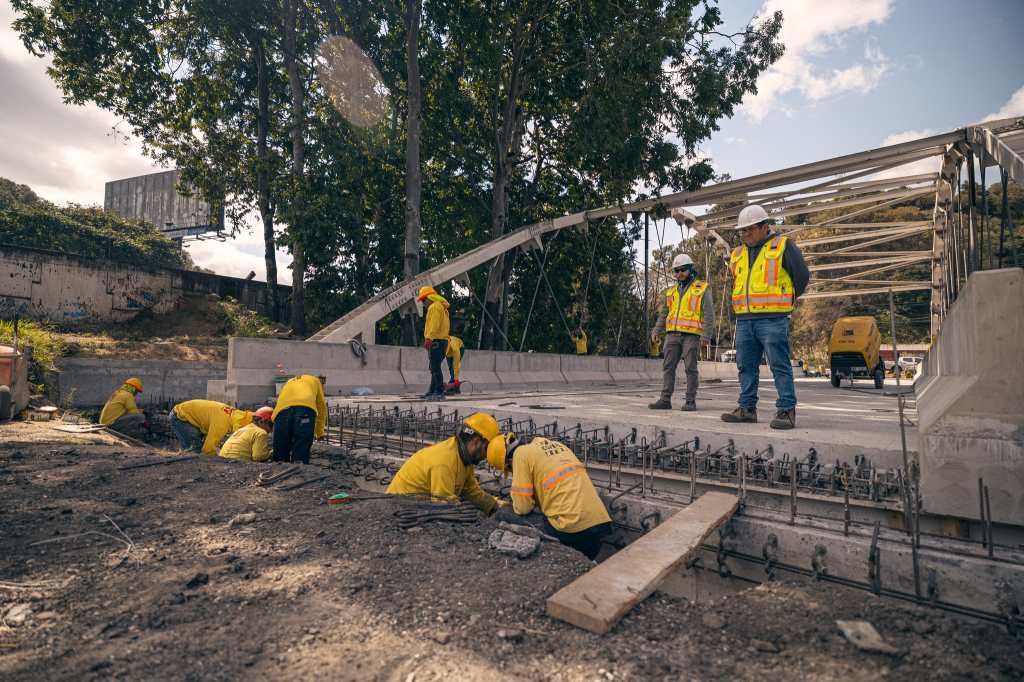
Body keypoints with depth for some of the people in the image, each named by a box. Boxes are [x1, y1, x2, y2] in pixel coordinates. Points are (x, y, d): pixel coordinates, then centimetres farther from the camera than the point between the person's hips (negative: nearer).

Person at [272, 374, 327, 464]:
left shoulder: (289, 382, 42)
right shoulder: (315, 380, 35)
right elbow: (322, 407, 33)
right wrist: (320, 433, 42)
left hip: (282, 410, 3)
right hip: (305, 407, -2)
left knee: (280, 455, 10)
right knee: (301, 454, -2)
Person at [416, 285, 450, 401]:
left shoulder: (434, 306, -8)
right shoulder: (442, 307, 22)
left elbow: (434, 324, -21)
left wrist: (428, 338, -29)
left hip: (436, 341, -11)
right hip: (442, 340, 11)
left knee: (435, 368, -10)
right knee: (434, 368, 15)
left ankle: (439, 393, -10)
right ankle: (432, 391, 21)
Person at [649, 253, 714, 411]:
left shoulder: (702, 289, 0)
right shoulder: (671, 291, 15)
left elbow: (709, 314, -7)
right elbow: (663, 315, 15)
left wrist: (706, 336, -17)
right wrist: (656, 331, 1)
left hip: (692, 335, -4)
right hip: (673, 334, 4)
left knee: (691, 369, -4)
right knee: (668, 367, -2)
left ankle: (690, 402, 3)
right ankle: (665, 400, -1)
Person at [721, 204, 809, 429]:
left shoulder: (783, 246, 1)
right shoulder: (737, 254, 17)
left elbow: (802, 275, 3)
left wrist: (787, 300, 11)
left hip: (773, 320, -6)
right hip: (744, 320, 6)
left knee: (780, 366, -5)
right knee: (746, 366, 8)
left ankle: (787, 411, 0)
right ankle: (747, 408, 15)